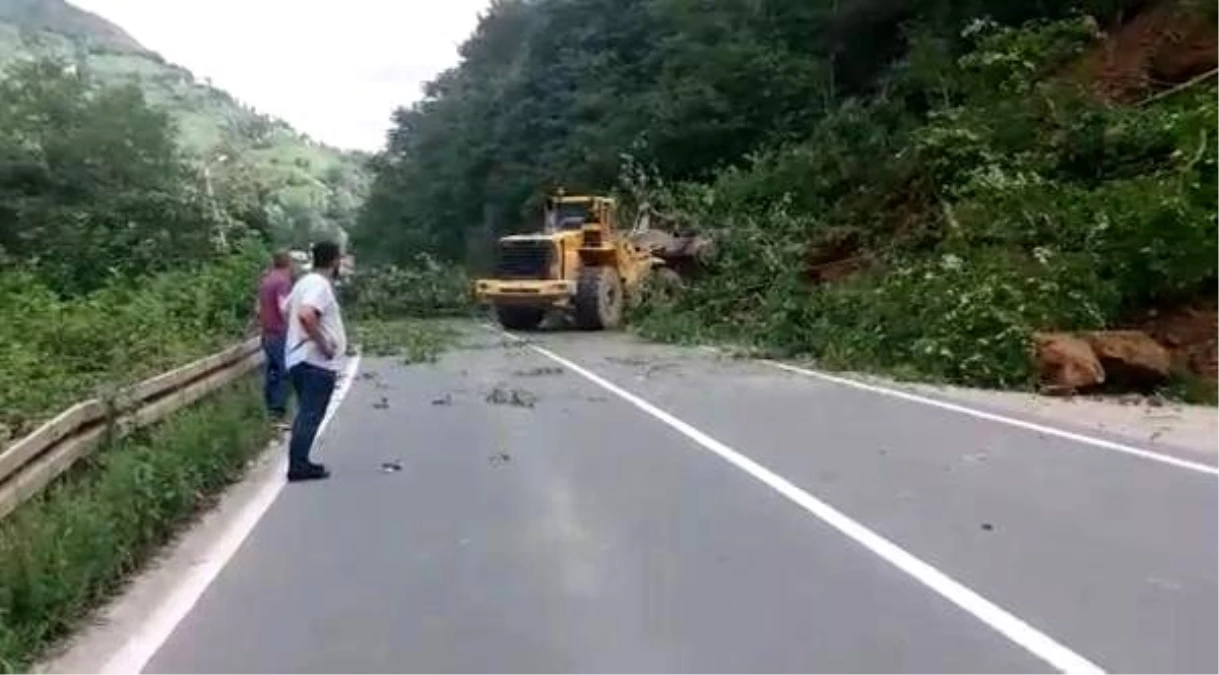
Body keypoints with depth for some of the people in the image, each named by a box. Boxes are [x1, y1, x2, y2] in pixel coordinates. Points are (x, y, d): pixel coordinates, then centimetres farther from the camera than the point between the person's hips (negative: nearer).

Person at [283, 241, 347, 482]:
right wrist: (323, 343, -23)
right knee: (310, 416, -4)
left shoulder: (306, 281, 15)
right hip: (316, 363, -10)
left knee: (306, 415, 17)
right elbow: (306, 315, -32)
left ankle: (299, 463, 22)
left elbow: (287, 309, 26)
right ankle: (299, 466, -1)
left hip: (301, 359, 10)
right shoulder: (320, 284, -16)